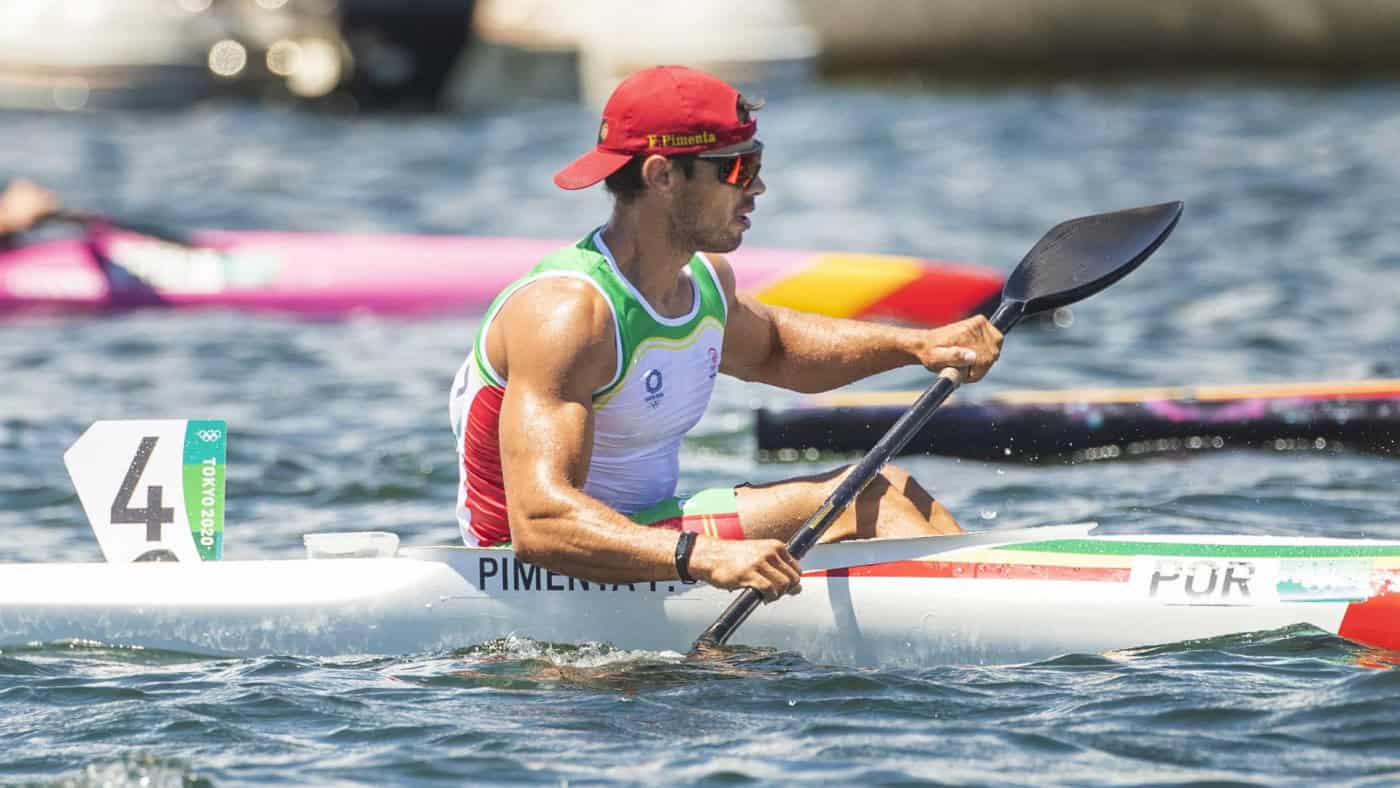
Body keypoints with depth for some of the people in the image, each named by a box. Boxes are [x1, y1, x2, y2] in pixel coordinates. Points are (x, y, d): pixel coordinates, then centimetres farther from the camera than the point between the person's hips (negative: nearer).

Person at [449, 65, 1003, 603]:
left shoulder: (703, 278, 4)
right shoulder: (568, 312, -27)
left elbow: (769, 347, 30)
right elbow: (539, 524, -38)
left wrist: (916, 345, 14)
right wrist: (706, 558, -50)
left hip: (647, 531, 10)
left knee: (881, 493, 4)